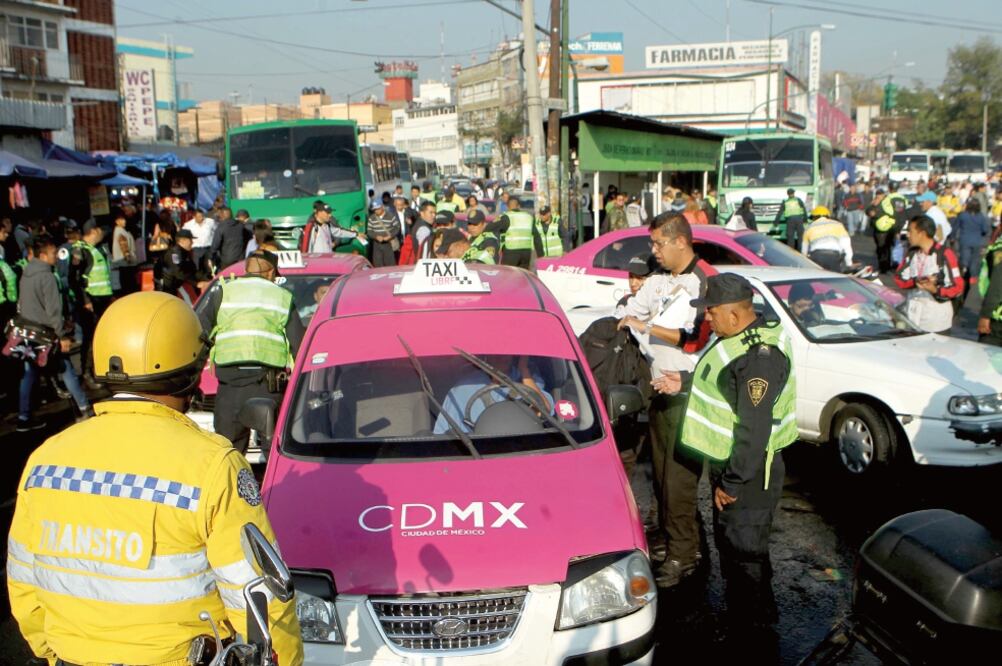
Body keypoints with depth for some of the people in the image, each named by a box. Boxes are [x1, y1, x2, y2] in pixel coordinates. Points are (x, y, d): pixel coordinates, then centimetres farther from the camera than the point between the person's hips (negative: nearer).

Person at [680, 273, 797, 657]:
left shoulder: (758, 357, -27)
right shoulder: (737, 339, 5)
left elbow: (755, 431, -28)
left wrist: (731, 484, -22)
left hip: (748, 473, -11)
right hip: (728, 465, 11)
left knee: (745, 558, 0)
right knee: (730, 549, 23)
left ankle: (756, 645, 15)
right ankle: (738, 628, 41)